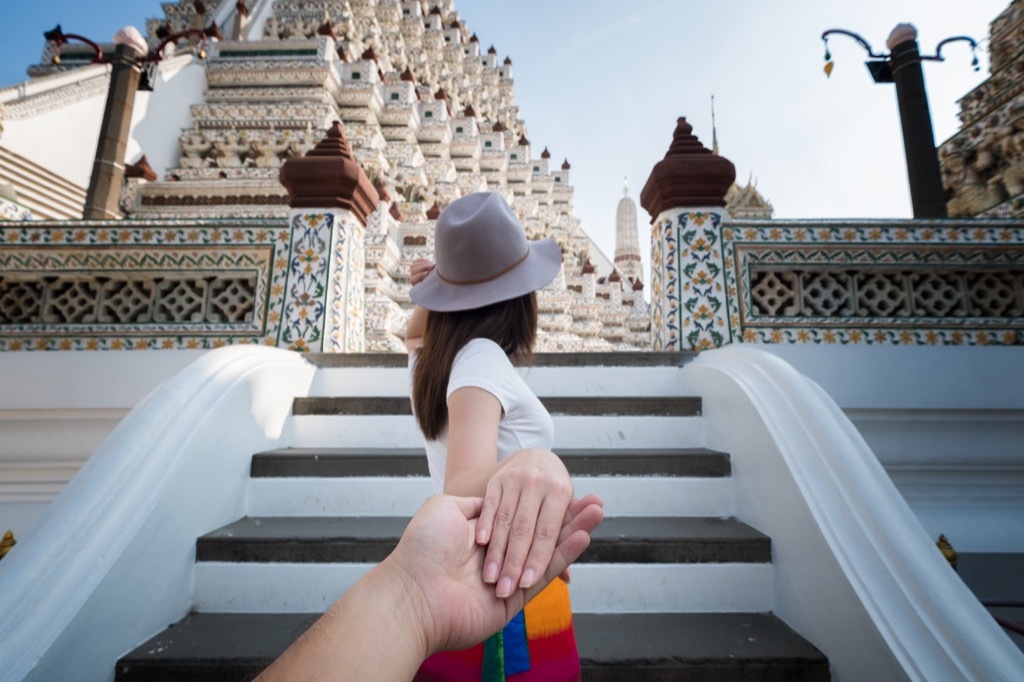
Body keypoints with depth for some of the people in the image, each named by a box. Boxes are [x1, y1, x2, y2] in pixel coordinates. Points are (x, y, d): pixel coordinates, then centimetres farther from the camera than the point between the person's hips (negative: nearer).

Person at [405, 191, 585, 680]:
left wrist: (428, 295, 2)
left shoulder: (429, 358, -2)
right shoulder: (482, 357, -24)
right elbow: (463, 491, -39)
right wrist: (529, 462, -60)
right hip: (515, 602, -7)